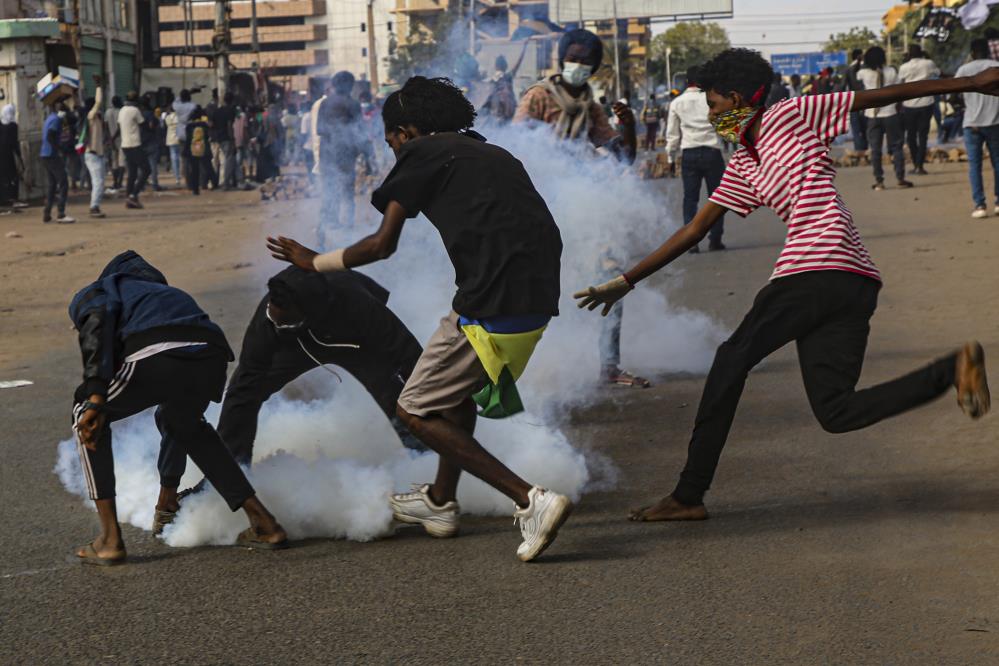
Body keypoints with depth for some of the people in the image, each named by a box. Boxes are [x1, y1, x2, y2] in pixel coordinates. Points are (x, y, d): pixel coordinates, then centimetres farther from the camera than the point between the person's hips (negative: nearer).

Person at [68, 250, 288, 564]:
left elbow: (98, 327, 0)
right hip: (213, 358, 6)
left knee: (87, 416, 22)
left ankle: (110, 538, 15)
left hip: (158, 356, -6)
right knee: (185, 423, 38)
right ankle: (263, 522, 30)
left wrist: (94, 399, -11)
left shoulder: (89, 295, 29)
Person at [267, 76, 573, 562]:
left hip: (492, 307, -9)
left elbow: (382, 244, 0)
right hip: (539, 301, 9)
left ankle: (531, 500, -7)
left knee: (415, 410, 3)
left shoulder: (423, 153, 3)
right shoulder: (494, 156, 25)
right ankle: (440, 502, 43)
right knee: (459, 389, 31)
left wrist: (313, 263, 15)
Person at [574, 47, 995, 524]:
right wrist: (626, 281, 29)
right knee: (836, 412, -1)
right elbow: (694, 230, 30)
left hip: (812, 270, -9)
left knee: (731, 363, 1)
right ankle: (953, 368, -10)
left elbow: (882, 96, 4)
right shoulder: (743, 167, 26)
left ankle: (689, 495, 5)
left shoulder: (790, 118, 3)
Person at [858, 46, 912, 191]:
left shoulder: (864, 73, -5)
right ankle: (900, 178, 5)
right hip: (890, 114, 0)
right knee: (896, 146, 8)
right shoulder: (891, 72, -5)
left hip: (872, 115, 0)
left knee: (875, 149, 5)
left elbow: (857, 76, 17)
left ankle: (879, 180, 4)